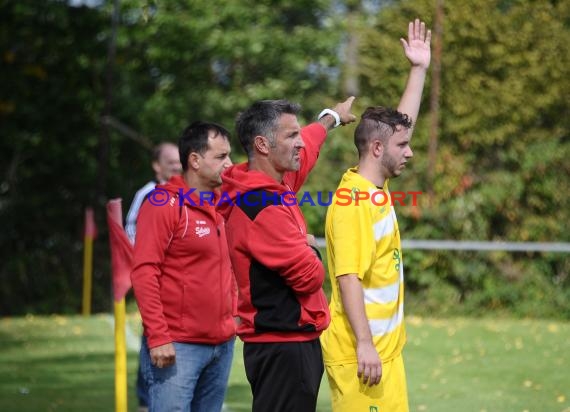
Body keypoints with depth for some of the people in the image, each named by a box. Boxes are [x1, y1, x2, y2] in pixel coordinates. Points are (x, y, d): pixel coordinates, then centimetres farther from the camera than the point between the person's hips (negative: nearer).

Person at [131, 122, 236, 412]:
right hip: (177, 346, -7)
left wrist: (233, 314, 12)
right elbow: (144, 272, -14)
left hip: (222, 344, 7)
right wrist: (158, 337, -19)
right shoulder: (165, 204, -9)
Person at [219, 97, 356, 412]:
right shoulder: (263, 209, -21)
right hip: (283, 347, -10)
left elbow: (306, 147, 31)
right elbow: (310, 276, -20)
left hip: (292, 341, 10)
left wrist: (332, 117, 48)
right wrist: (310, 249, 2)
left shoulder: (276, 183, 9)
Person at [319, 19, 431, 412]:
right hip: (361, 353, -9)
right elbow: (348, 279, -21)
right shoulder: (352, 204, -16)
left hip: (386, 349, 9)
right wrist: (364, 345, -25)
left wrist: (420, 69, 19)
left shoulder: (375, 188, 10)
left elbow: (401, 122, 21)